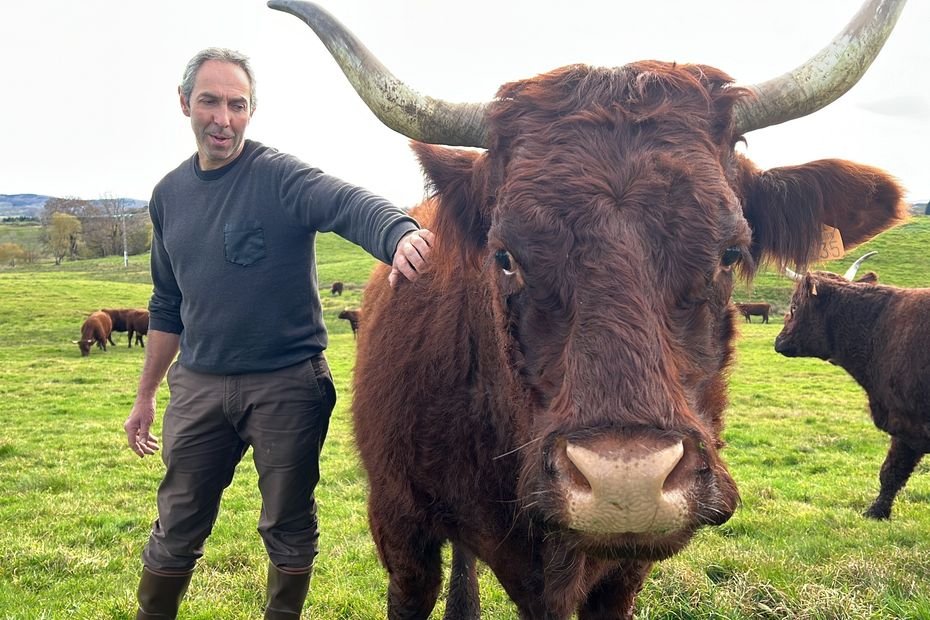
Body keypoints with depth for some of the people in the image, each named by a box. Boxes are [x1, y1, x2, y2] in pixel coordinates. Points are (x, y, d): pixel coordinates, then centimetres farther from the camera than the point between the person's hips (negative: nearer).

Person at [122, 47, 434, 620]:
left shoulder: (280, 176, -10)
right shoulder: (170, 194, 7)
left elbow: (352, 203, -31)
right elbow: (168, 305, 16)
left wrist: (400, 233, -54)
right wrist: (146, 395, 18)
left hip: (287, 383, -4)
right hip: (197, 384, 4)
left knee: (289, 529, 11)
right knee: (177, 530, 14)